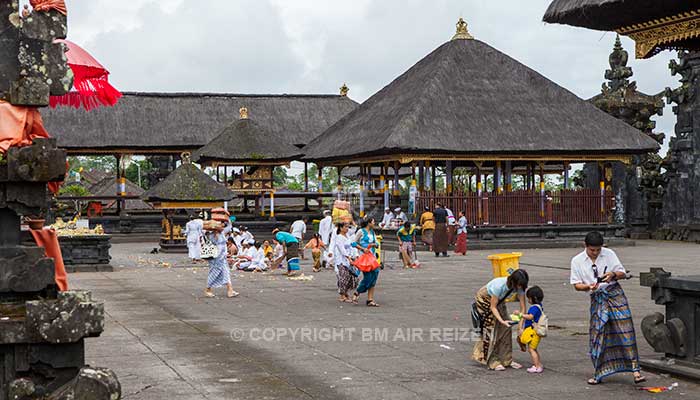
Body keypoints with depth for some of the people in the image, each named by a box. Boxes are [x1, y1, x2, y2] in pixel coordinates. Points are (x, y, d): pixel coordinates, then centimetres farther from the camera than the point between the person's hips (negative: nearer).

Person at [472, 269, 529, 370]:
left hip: (499, 301, 6)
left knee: (505, 328, -1)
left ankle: (507, 359, 8)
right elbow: (493, 307, -30)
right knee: (491, 329, -9)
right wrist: (502, 321, -41)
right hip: (484, 299, -6)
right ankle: (493, 362, -3)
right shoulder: (500, 286, -40)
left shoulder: (519, 286, -23)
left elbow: (523, 308, -18)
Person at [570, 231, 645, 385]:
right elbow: (576, 284, 2)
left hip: (615, 294, -1)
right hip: (597, 299, 1)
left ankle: (635, 369, -3)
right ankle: (598, 373, 12)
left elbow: (623, 273, 6)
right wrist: (588, 287, -18)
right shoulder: (577, 261, 0)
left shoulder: (609, 254, 0)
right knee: (597, 334, 0)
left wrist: (613, 274, -16)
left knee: (625, 331, -6)